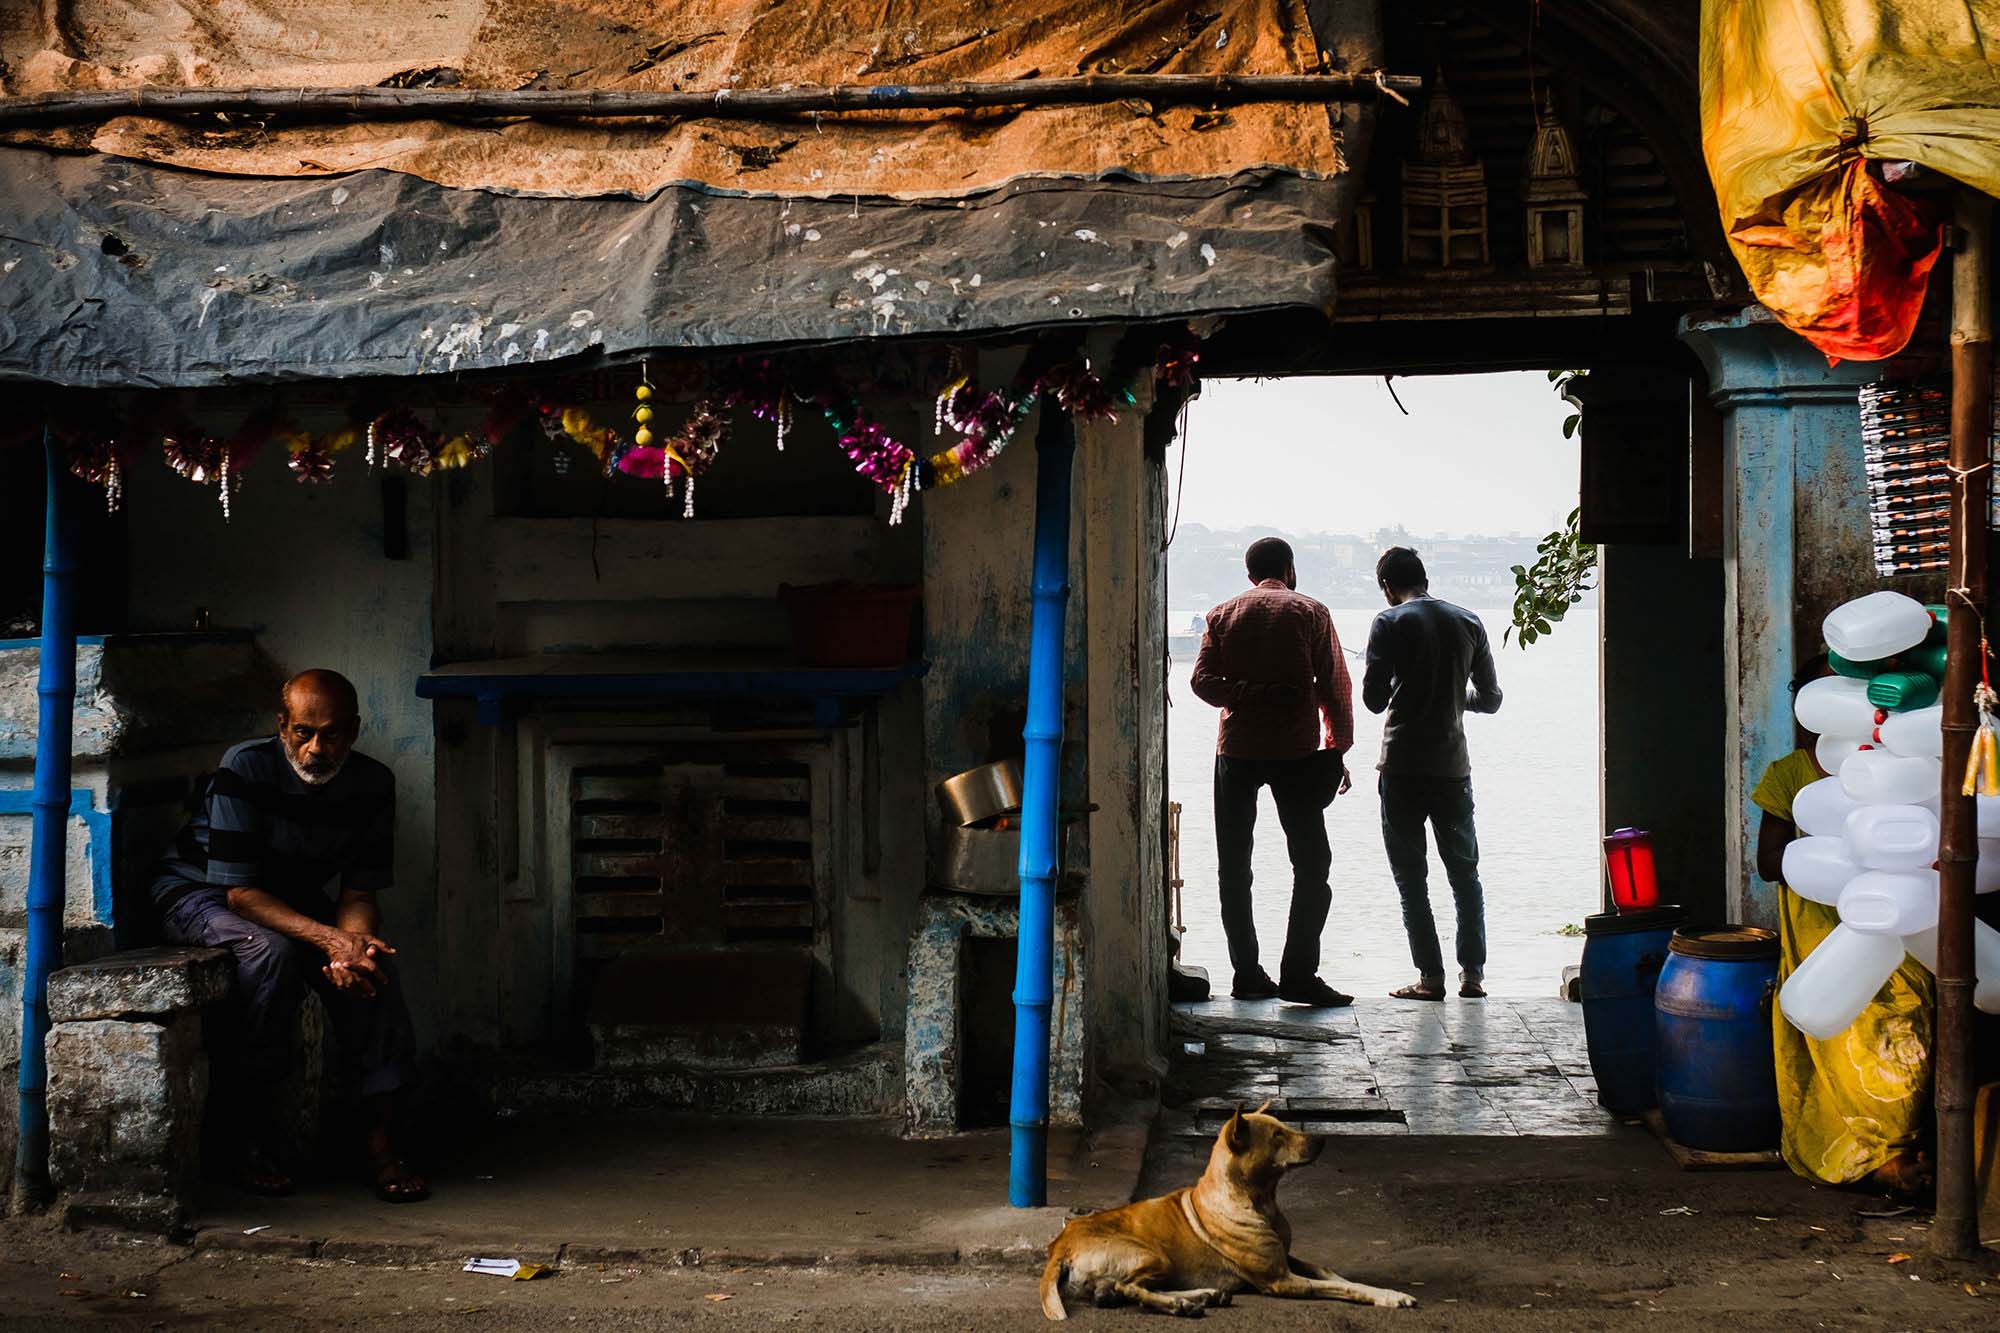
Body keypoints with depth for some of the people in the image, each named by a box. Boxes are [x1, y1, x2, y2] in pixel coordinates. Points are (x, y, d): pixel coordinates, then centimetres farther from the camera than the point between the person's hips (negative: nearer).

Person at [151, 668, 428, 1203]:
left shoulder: (372, 784, -13)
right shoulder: (246, 769, -28)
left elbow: (359, 893, -9)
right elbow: (240, 892, -29)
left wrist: (355, 944, -33)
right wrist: (329, 939, -40)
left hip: (293, 900, 5)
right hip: (198, 892, -5)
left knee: (373, 961, -22)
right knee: (273, 951, -35)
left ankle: (382, 1142, -19)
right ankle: (253, 1142, -25)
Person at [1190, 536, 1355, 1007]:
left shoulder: (1223, 615, 9)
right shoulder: (1310, 613, 2)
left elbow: (1203, 680, -4)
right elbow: (1334, 686, 0)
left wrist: (1248, 697, -7)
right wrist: (1340, 748, 5)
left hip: (1236, 748, 3)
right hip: (1297, 750, -2)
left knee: (1234, 865, 10)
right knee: (1311, 863, 2)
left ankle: (1247, 973, 9)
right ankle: (1298, 975, -8)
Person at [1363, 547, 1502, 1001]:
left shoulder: (1389, 623, -8)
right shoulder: (1468, 623, 5)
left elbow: (1374, 698, -12)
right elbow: (1490, 698, 9)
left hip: (1404, 767, -4)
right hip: (1454, 765, 4)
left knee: (1411, 876, 4)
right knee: (1465, 872, 14)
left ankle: (1430, 976, 2)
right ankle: (1473, 973, 11)